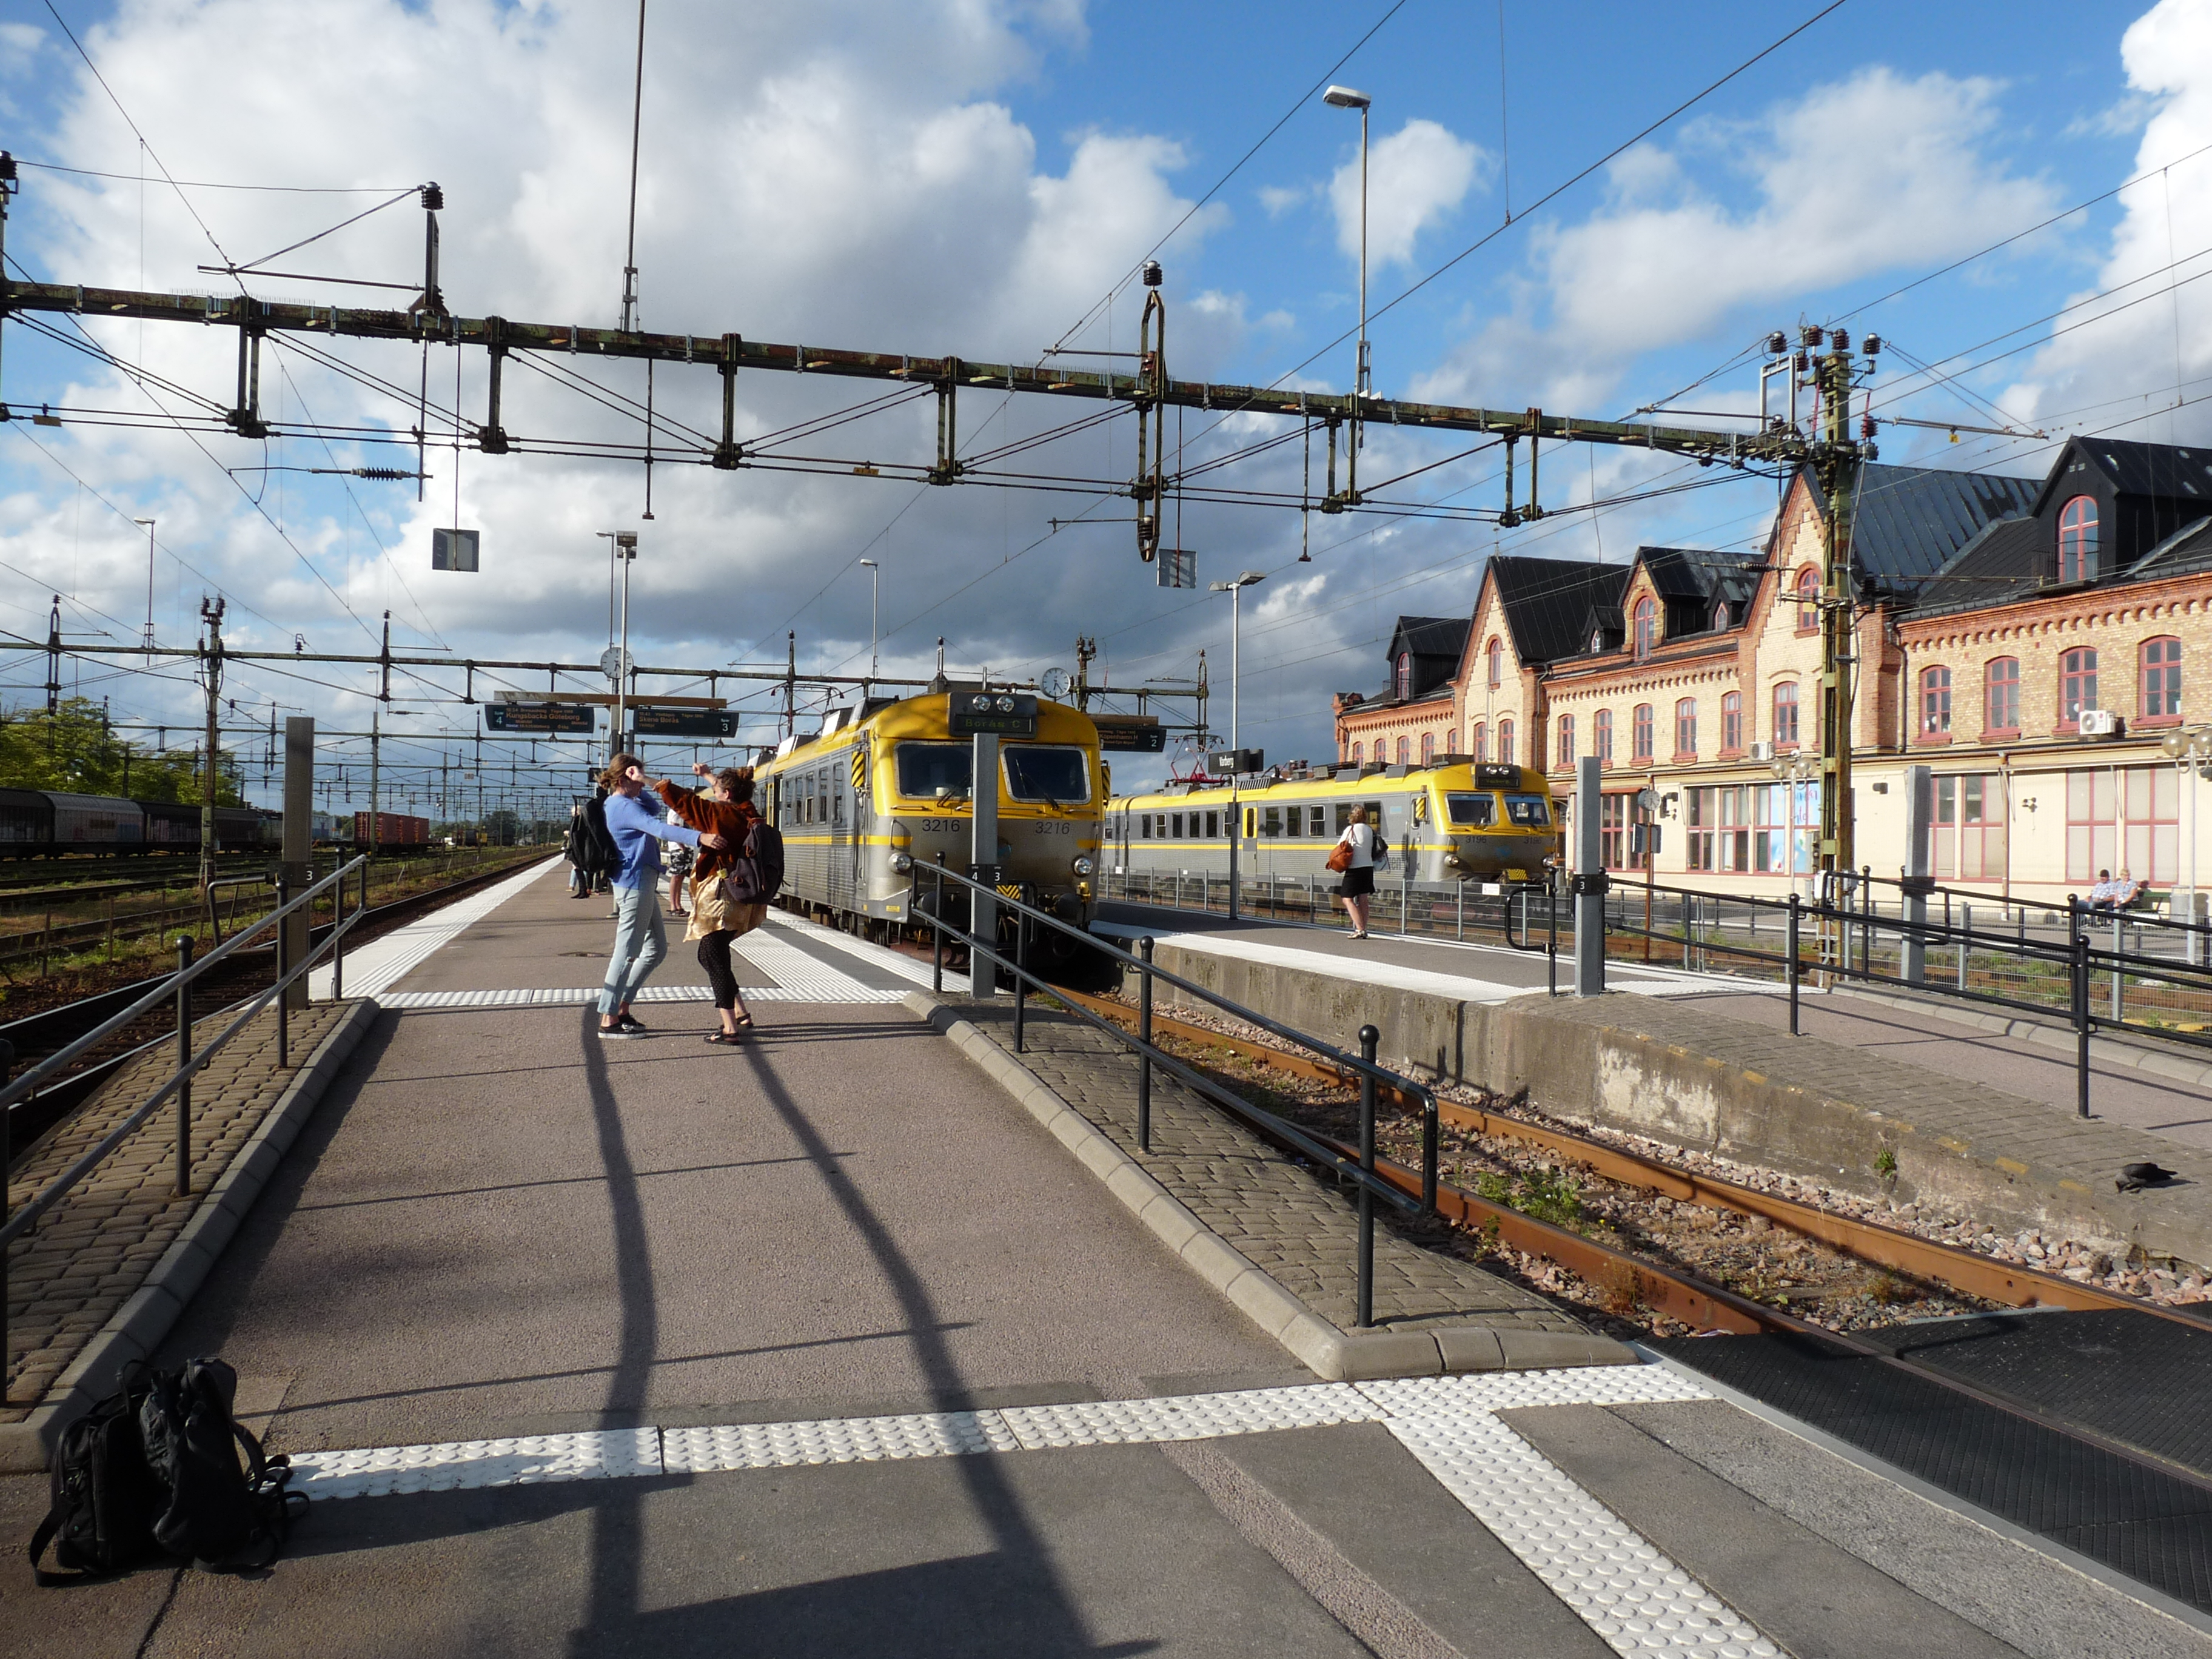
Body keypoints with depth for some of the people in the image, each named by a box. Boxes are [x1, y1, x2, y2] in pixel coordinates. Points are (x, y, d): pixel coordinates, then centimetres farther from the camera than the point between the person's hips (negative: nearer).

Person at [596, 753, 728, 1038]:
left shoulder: (617, 804, 17)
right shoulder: (624, 807, -15)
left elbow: (651, 820, 28)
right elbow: (659, 828, -30)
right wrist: (700, 838, -42)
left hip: (641, 884, 11)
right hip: (635, 884, -11)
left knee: (656, 948, 15)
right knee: (627, 951, -6)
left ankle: (622, 1008, 19)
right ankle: (609, 1020, -2)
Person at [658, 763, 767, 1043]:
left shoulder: (722, 814, -14)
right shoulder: (747, 814, 8)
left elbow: (684, 800, -15)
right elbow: (730, 791, 31)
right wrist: (709, 774, 44)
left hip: (720, 898, -9)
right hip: (738, 899, 9)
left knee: (714, 960, -3)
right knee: (710, 956, 20)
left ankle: (730, 1028, -6)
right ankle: (741, 1014, 24)